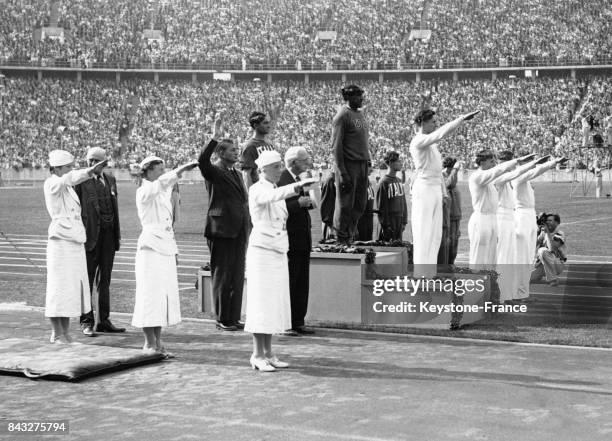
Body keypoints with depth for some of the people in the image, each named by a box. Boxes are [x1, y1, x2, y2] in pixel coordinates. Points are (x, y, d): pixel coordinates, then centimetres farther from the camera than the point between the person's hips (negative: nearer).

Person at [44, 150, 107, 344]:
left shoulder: (67, 188, 16)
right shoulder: (52, 184, -12)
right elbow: (70, 178, -28)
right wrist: (91, 171, -43)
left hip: (75, 242, 9)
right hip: (61, 242, -9)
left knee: (73, 287, 10)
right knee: (59, 288, -4)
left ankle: (65, 332, 17)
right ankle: (56, 334, 3)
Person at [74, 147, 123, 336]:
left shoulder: (110, 179, 13)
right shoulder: (81, 180, -5)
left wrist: (118, 234, 12)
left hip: (109, 233, 6)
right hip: (91, 233, -6)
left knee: (104, 278, 11)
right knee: (88, 279, -1)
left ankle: (103, 320, 18)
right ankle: (86, 321, 5)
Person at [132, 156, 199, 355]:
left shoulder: (163, 193, 16)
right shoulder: (144, 192, -9)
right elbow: (162, 182, -26)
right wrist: (182, 169, -33)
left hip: (166, 249, 8)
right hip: (150, 248, -8)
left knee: (164, 296, 7)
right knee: (150, 295, -4)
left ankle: (157, 342, 13)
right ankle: (149, 343, 2)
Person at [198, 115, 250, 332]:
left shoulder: (236, 173, 19)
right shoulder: (214, 172, -6)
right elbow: (202, 160, -28)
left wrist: (248, 225, 16)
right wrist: (215, 137, -35)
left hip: (239, 231, 8)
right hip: (222, 230, -8)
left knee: (237, 276, 10)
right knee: (222, 276, 0)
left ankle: (234, 318, 17)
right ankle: (222, 319, 6)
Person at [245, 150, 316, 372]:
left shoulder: (277, 189, 16)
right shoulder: (257, 190, -9)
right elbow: (273, 197, -32)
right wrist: (297, 186, -46)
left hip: (279, 252, 8)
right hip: (262, 251, -8)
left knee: (276, 303, 7)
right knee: (261, 303, -6)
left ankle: (268, 353, 13)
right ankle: (258, 355, -2)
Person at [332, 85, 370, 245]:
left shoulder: (360, 114, 16)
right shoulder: (342, 116, -10)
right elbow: (336, 146, -14)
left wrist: (367, 162, 13)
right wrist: (342, 173, -19)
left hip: (362, 164, 8)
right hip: (348, 164, -8)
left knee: (360, 205, 9)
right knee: (345, 205, -2)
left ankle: (350, 236, 19)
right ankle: (341, 240, 5)